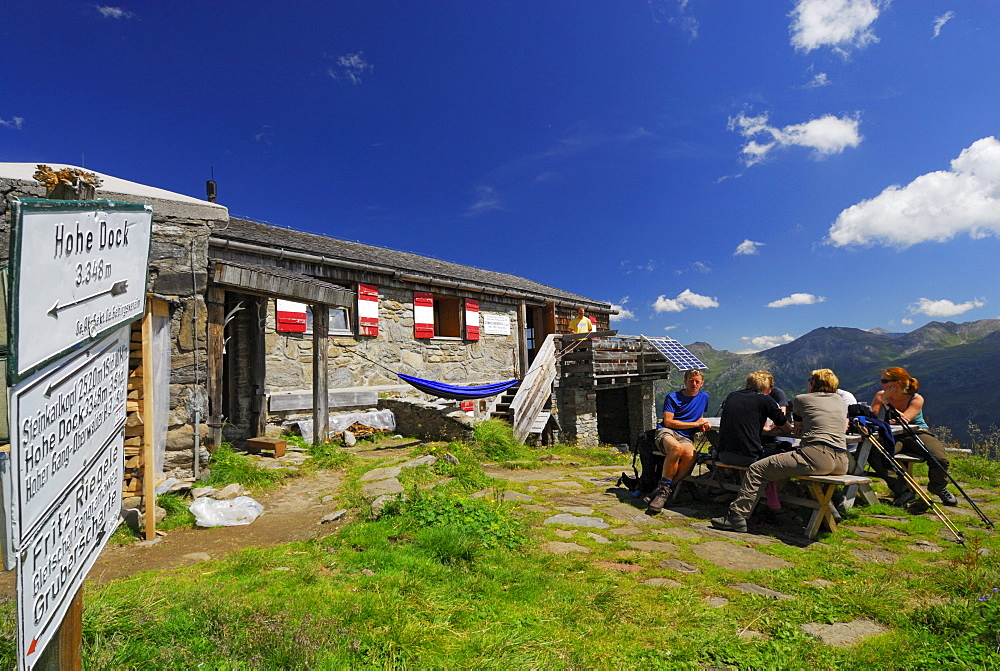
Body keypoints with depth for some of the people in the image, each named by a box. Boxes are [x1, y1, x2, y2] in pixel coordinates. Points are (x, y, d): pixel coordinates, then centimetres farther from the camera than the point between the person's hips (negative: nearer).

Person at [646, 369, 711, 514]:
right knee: (676, 448, -42)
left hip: (686, 437, 3)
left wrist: (703, 425, 9)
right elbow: (668, 421, -4)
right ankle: (664, 488, -28)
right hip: (666, 432, -3)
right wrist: (695, 423, -2)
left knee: (690, 455, -37)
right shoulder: (672, 397, 5)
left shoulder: (704, 397, 21)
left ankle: (663, 491, -25)